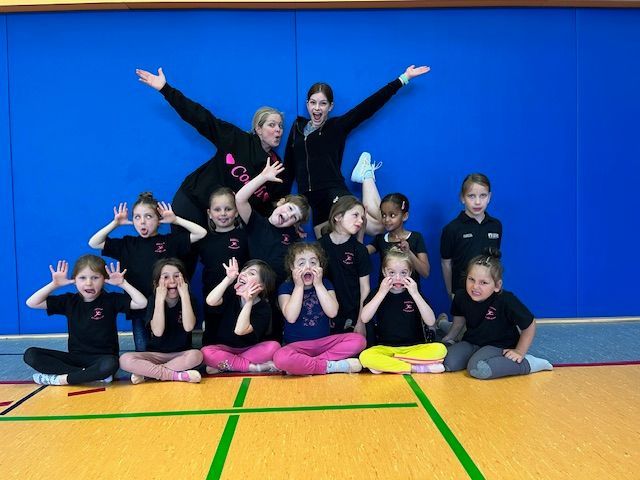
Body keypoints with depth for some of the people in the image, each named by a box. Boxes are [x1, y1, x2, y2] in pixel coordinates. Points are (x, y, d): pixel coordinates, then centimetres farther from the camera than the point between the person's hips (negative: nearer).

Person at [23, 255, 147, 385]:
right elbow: (32, 303, 2)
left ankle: (60, 379, -19)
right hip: (75, 357, 5)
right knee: (30, 354, -12)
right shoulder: (69, 301, 3)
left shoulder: (111, 300, -5)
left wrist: (122, 283, -18)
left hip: (102, 358, -4)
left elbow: (142, 303, -15)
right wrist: (54, 284, -8)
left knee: (110, 365, -40)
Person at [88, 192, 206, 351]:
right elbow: (93, 243, 4)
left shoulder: (171, 241, 0)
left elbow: (201, 233, -7)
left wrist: (175, 219, -11)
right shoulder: (127, 244, 6)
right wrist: (115, 223, -4)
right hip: (139, 308, 2)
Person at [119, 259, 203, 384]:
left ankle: (147, 372, -20)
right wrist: (160, 299, -25)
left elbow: (188, 327, -24)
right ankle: (178, 375, -25)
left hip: (181, 354, 0)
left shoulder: (187, 299, -5)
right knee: (125, 360, -26)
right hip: (155, 354, 1)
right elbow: (157, 332, -21)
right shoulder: (153, 300, -5)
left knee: (196, 355, -34)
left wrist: (184, 295, -24)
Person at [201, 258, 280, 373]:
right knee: (206, 352, -29)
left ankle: (223, 365, -22)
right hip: (225, 348, 2)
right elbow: (211, 301, -25)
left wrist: (249, 302, -32)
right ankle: (254, 367, -22)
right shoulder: (231, 294, -3)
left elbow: (240, 330, -27)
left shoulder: (263, 307, -14)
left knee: (273, 346, -30)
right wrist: (228, 279, -25)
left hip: (251, 349, -1)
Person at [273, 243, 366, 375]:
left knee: (359, 340, -20)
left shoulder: (325, 284, 6)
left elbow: (332, 312, -11)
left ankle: (303, 365, -23)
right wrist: (299, 286, -14)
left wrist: (318, 284, -11)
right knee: (280, 358, -36)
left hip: (324, 342, 3)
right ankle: (332, 366, -22)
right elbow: (291, 317, -18)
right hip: (297, 345, -3)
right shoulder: (286, 287, -1)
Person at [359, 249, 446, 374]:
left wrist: (415, 294, -16)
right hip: (386, 348, -1)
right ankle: (416, 368, -23)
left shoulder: (414, 294, 5)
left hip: (414, 348, 1)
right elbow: (365, 319, -12)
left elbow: (430, 322, -9)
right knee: (365, 357, -32)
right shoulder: (377, 294, 5)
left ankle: (386, 363, -21)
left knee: (440, 349, -28)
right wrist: (382, 292, -14)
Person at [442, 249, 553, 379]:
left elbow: (529, 325, -11)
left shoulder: (506, 301, -24)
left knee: (477, 368, -34)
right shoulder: (461, 296, -9)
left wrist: (519, 352, -8)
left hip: (499, 345, -4)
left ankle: (528, 364, -14)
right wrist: (448, 338, 6)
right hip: (471, 343, 4)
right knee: (449, 363, -22)